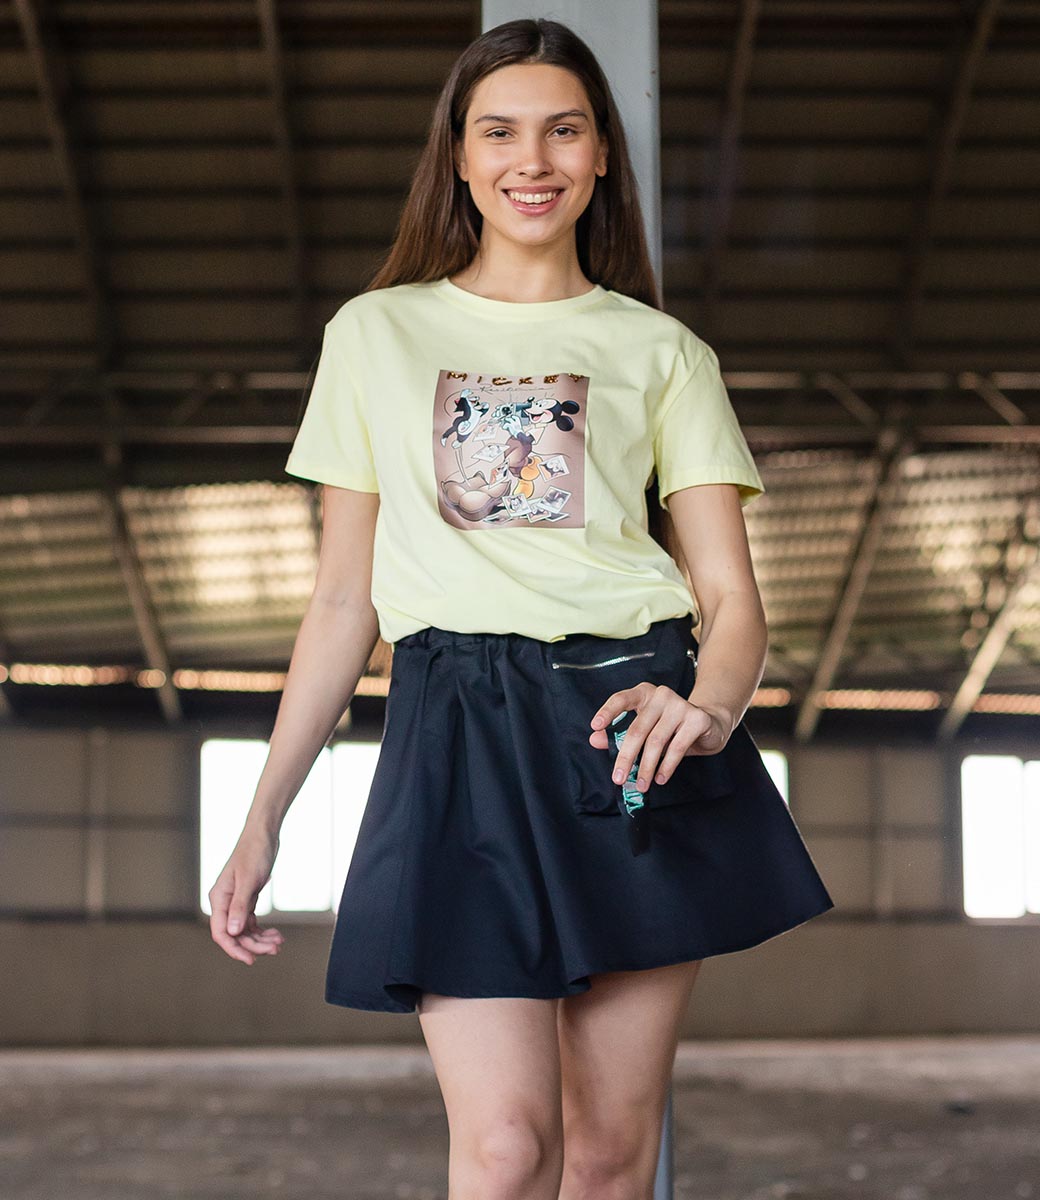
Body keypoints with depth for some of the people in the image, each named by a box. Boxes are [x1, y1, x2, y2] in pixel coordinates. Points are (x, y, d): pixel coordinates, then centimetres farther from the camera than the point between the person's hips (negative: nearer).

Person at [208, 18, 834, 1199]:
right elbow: (342, 601, 15)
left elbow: (729, 593, 6)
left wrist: (711, 703, -17)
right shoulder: (375, 334, 15)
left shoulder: (661, 351, 14)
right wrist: (262, 817, 8)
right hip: (460, 732, -1)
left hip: (630, 720, 1)